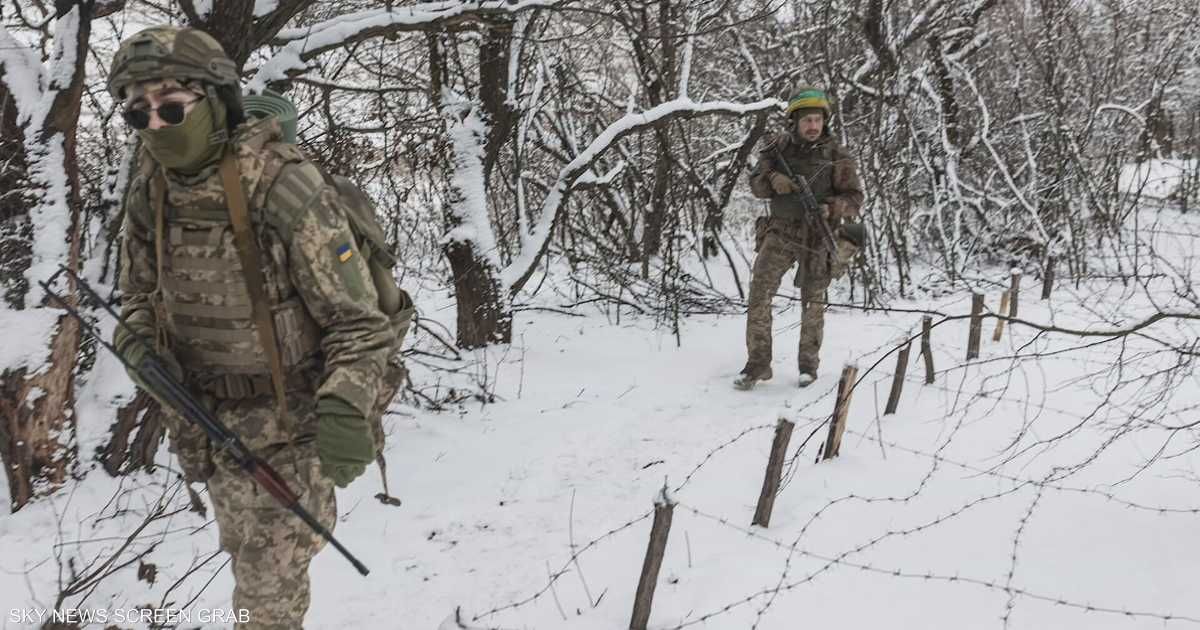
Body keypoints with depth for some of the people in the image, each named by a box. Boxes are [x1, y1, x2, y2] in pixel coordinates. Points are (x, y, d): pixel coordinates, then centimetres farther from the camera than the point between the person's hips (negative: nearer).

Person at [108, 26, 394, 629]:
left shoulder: (284, 186, -27)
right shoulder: (149, 191, -6)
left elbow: (357, 320, -23)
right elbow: (139, 292, 10)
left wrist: (345, 408, -38)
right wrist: (140, 347, -12)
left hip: (285, 419, -6)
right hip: (204, 419, 6)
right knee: (245, 553, 29)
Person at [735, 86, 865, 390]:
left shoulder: (837, 155, -6)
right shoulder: (778, 146, 0)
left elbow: (854, 197, -5)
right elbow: (756, 184, 5)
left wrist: (832, 207, -26)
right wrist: (772, 180, -18)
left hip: (818, 236, -1)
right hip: (781, 231, 2)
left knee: (813, 301, 5)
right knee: (759, 293, -9)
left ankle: (809, 364, 20)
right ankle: (757, 363, -2)